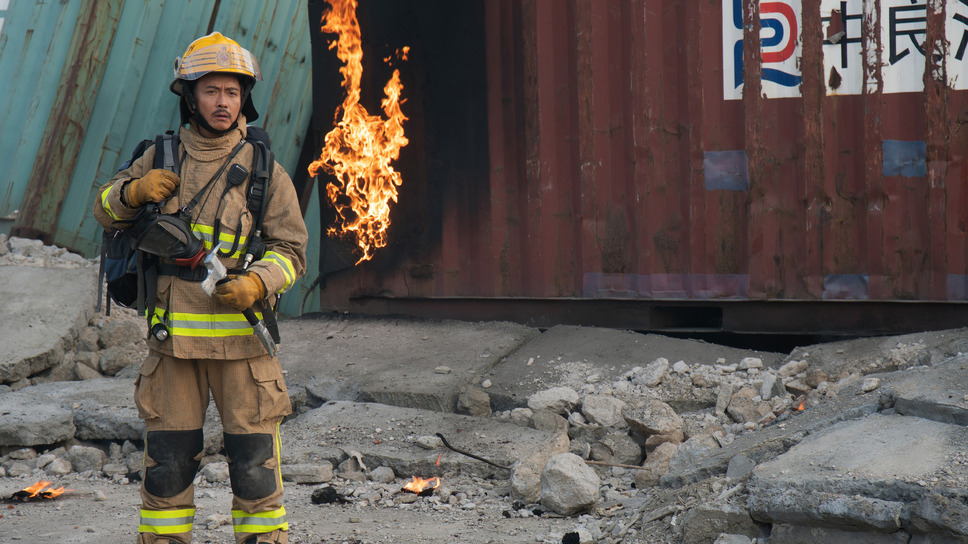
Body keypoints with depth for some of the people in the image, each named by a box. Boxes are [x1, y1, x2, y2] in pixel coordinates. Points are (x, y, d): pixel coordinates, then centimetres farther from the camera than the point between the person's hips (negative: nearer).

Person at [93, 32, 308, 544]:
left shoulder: (265, 170, 1)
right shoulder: (161, 159, 8)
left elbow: (290, 249, 1)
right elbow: (105, 211, 17)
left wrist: (258, 283, -19)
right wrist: (134, 191, -6)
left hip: (241, 338, -2)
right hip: (173, 338, 2)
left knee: (255, 463, -1)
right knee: (166, 463, 7)